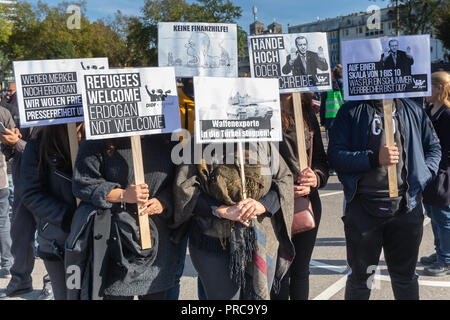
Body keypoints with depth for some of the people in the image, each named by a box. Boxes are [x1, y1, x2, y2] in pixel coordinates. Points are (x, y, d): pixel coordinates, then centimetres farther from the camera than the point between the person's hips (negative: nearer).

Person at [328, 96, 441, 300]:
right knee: (360, 276, 10)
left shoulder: (413, 110, 8)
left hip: (406, 205, 3)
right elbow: (335, 155, -9)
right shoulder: (351, 111, -2)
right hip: (363, 206, -2)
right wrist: (374, 158, -21)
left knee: (405, 275, 18)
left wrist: (422, 176, 0)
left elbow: (433, 147, 17)